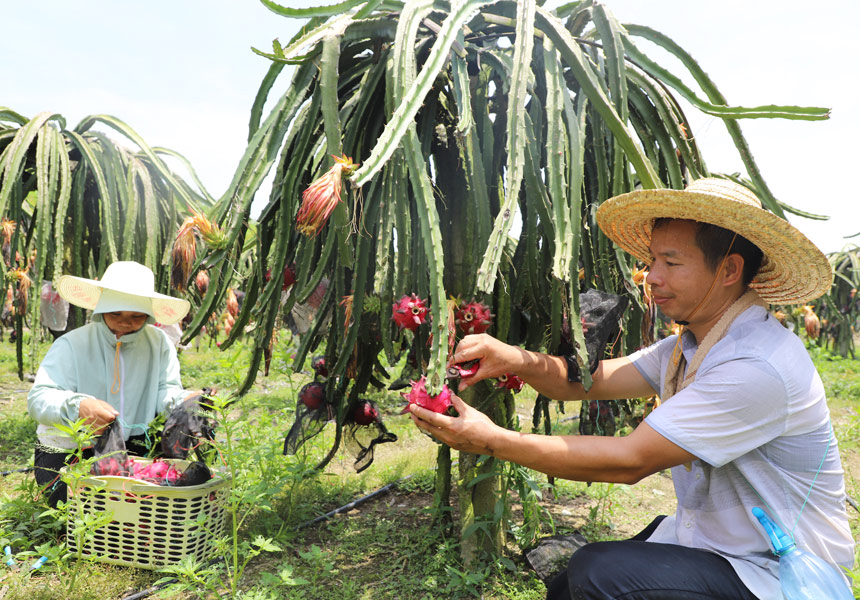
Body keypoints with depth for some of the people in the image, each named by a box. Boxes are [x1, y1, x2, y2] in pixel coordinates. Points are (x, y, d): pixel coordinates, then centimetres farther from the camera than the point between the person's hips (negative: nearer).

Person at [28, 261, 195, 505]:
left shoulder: (159, 343, -1)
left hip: (133, 446, 3)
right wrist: (78, 407, -47)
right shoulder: (71, 345, -12)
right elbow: (39, 398, -22)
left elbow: (167, 391, -8)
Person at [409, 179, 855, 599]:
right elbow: (589, 381, 0)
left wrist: (491, 440, -27)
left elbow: (630, 461, -30)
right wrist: (519, 360, -21)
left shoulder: (759, 367, -28)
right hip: (702, 538, 8)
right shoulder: (689, 347, 3)